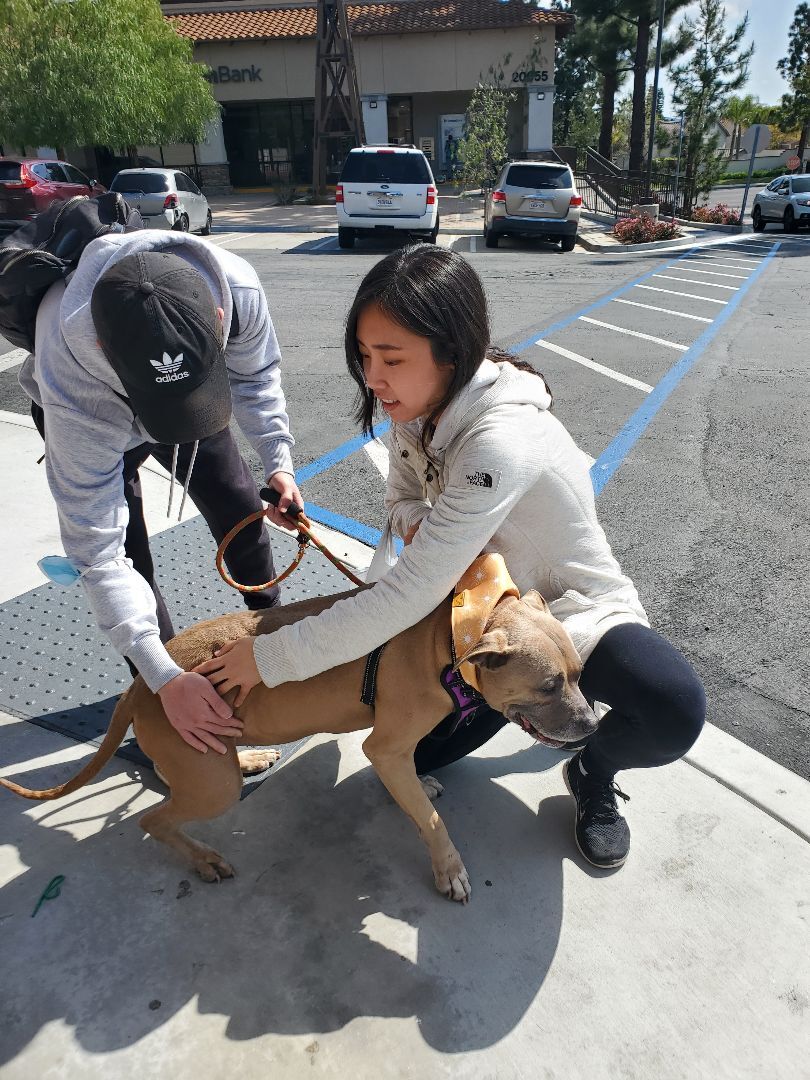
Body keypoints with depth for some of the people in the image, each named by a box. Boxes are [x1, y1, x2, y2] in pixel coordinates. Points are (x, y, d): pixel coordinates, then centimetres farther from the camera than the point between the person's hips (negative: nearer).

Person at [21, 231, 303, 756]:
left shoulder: (238, 287, -40)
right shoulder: (72, 391, -46)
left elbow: (255, 375, -14)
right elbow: (98, 553, -39)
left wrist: (278, 459, -23)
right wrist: (165, 679, -43)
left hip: (194, 400, 3)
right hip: (91, 420, -3)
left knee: (241, 512, 9)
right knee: (127, 558, -10)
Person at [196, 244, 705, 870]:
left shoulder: (501, 442, -36)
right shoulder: (419, 409, -10)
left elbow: (409, 597, -36)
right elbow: (402, 497, 7)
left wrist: (272, 658, -28)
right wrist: (419, 522, -20)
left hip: (576, 609, -6)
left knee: (676, 711, -35)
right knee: (412, 752, 3)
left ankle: (594, 769, 1)